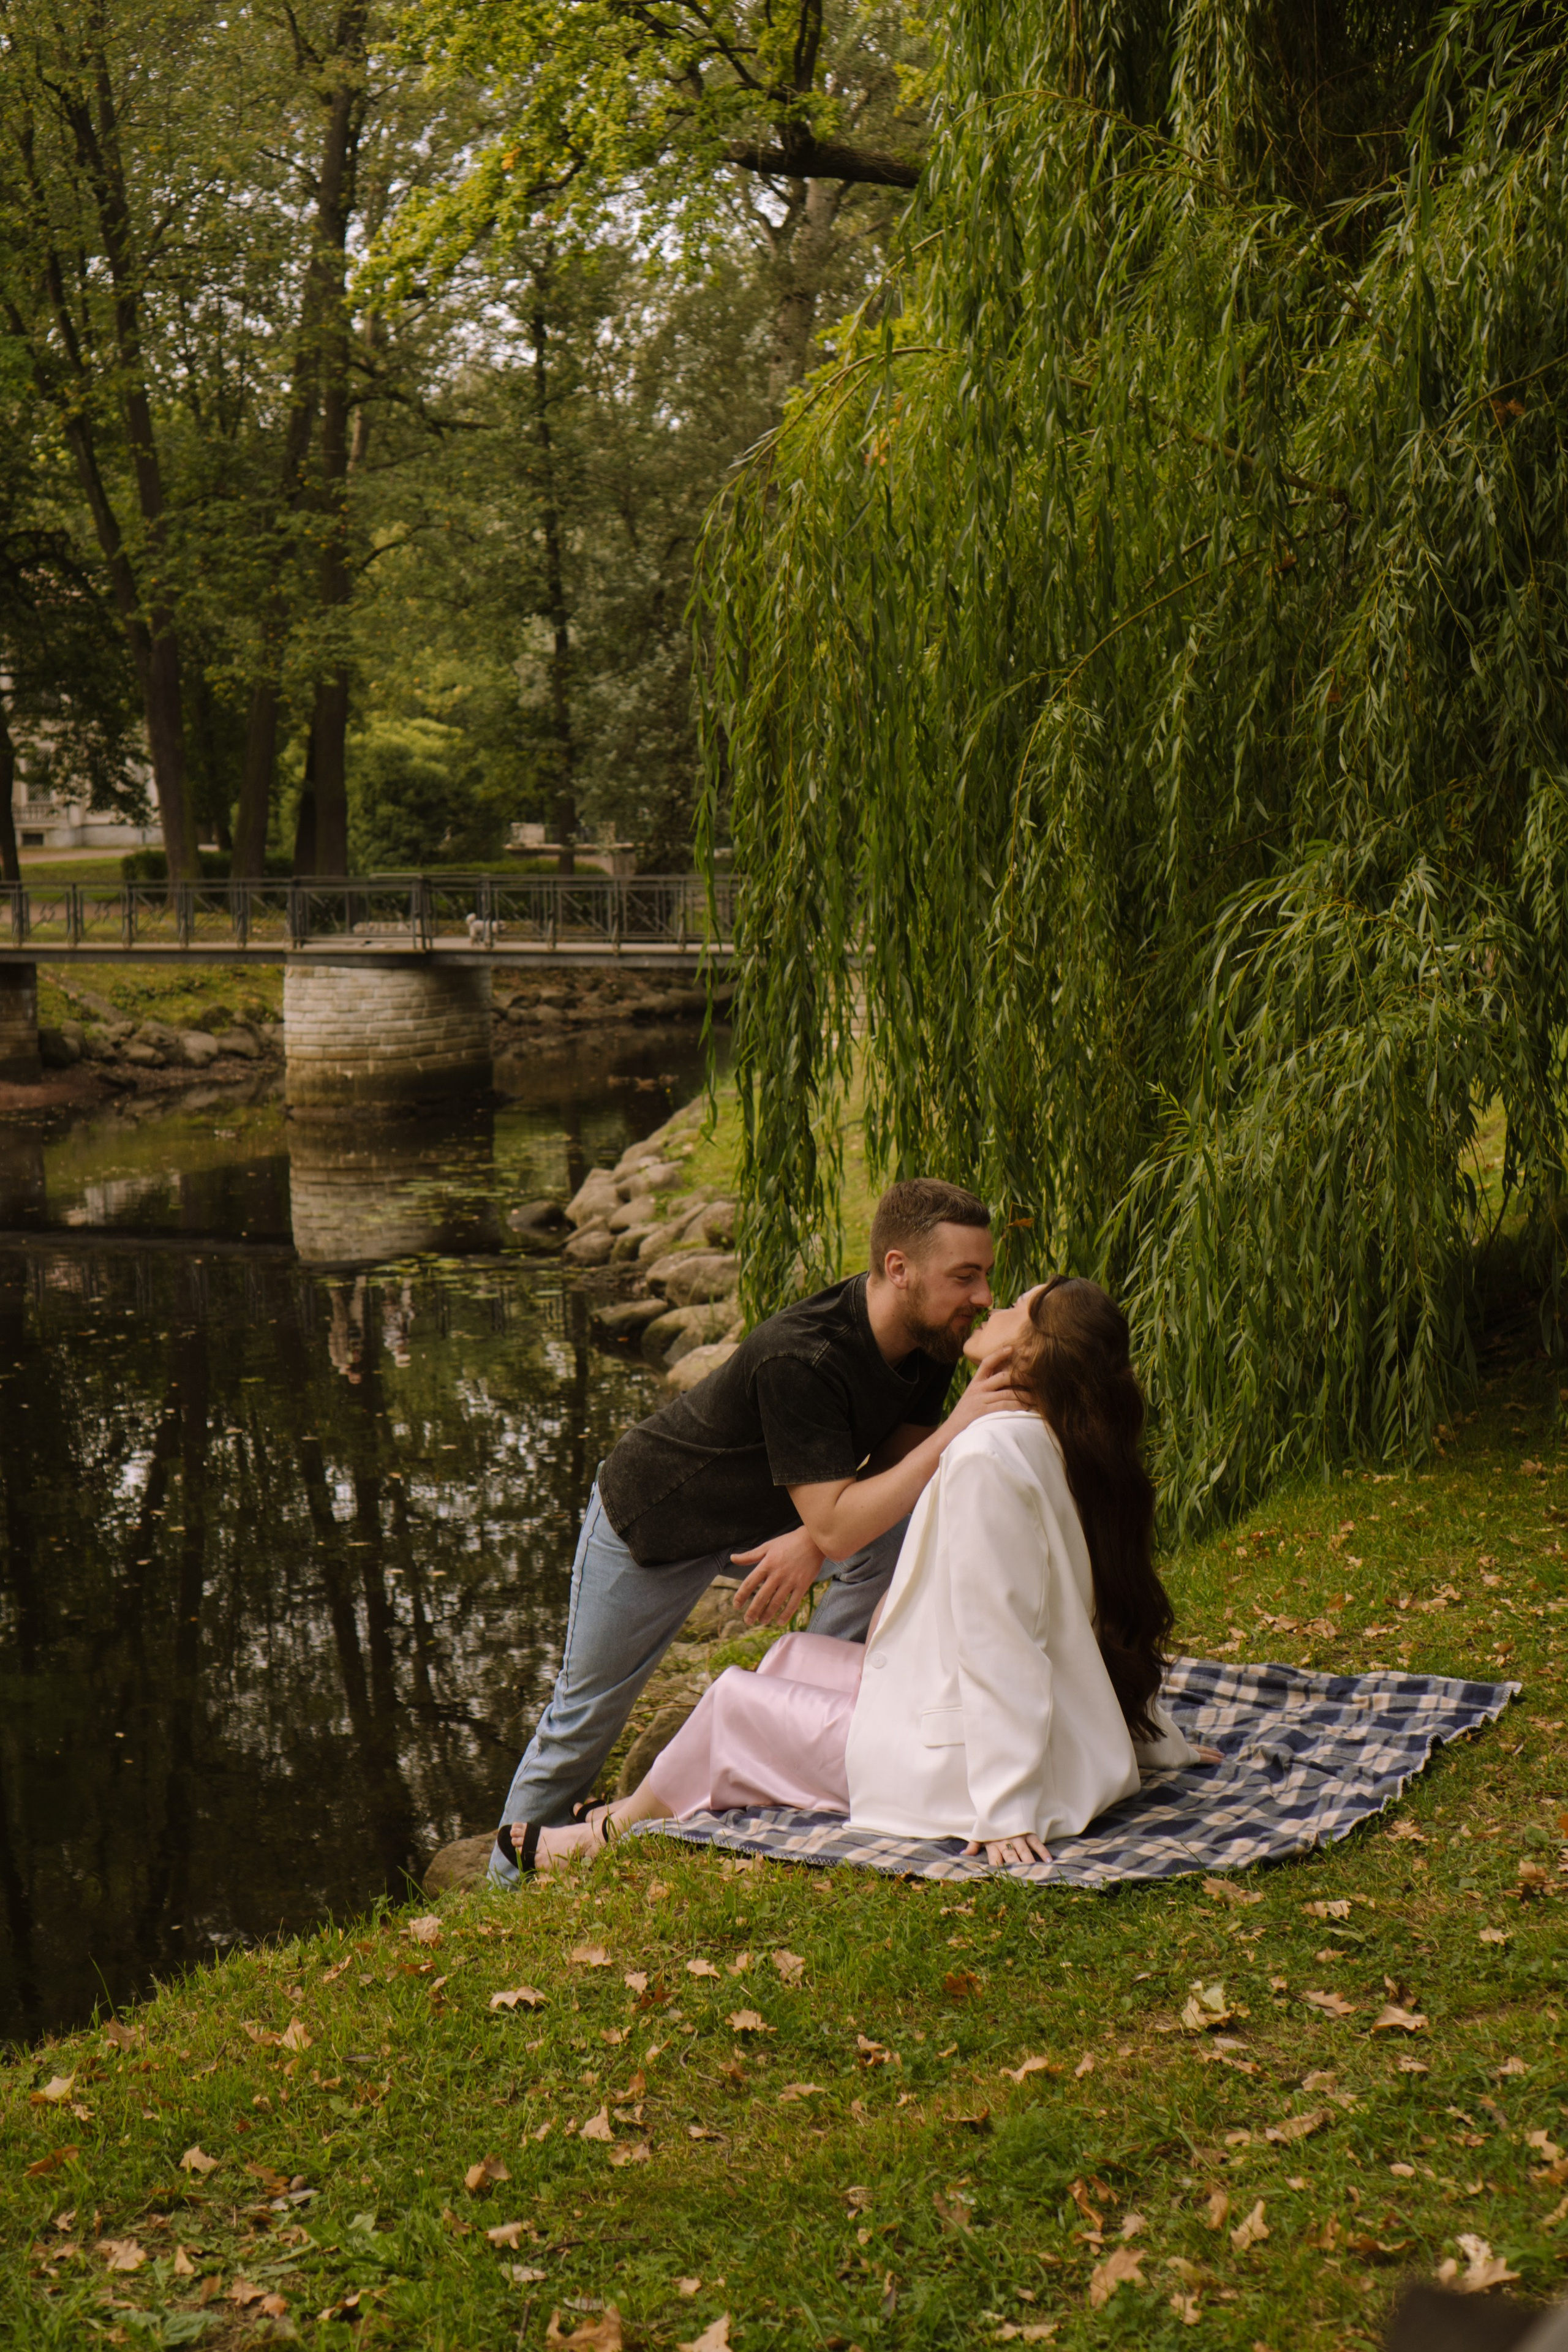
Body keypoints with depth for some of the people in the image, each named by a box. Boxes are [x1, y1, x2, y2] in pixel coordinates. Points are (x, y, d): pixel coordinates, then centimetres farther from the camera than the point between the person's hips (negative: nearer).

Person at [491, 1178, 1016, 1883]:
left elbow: (894, 1464, -12)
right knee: (586, 1713, 7)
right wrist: (957, 1428, -47)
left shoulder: (930, 1341, -18)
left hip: (764, 1517, 6)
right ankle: (512, 1876, 31)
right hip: (652, 1520, -6)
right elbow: (835, 1523, -42)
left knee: (902, 1534, -19)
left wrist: (812, 1541, -31)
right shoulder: (801, 1357, -41)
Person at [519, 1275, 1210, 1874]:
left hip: (962, 1772, -9)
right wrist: (1164, 1746, 22)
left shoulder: (987, 1457, -25)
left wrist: (1004, 1813, -25)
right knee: (791, 1656, 20)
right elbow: (1124, 1622, 12)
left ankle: (623, 1831, 36)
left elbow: (999, 1646, -26)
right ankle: (654, 1803, 40)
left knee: (735, 1700, 9)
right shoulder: (1064, 1449, 3)